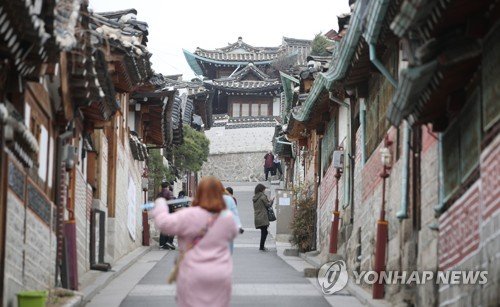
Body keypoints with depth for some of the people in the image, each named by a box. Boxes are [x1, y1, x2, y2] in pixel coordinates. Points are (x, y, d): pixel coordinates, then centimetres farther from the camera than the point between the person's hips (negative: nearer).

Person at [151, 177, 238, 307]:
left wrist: (160, 204, 6)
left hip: (193, 275, -3)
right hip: (221, 276, 3)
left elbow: (164, 223, -12)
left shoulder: (189, 216, -13)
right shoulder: (228, 218, -1)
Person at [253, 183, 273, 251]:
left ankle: (261, 246, 21)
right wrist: (271, 201, 12)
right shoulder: (263, 197, -11)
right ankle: (262, 247, -7)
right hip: (263, 217, -8)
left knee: (263, 232, 17)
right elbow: (268, 205, -8)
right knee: (264, 232, -4)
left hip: (257, 217, 8)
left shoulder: (254, 198, 13)